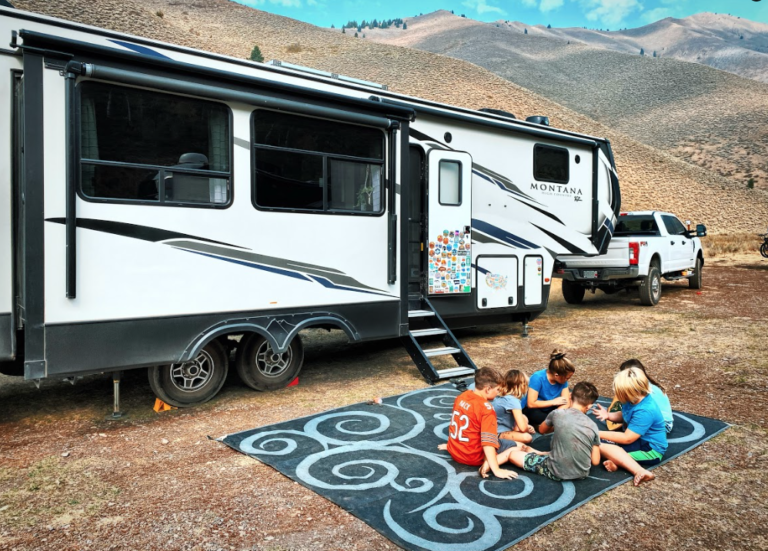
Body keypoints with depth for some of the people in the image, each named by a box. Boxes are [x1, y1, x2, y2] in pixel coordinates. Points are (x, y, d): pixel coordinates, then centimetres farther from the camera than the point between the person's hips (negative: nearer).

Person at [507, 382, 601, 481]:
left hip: (556, 472, -4)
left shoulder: (557, 414, -9)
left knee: (513, 454, 10)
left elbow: (542, 430, 12)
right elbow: (595, 461, -1)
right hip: (582, 474, 4)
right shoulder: (593, 426, -5)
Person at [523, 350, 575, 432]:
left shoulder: (563, 379, -10)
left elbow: (566, 403, -13)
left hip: (551, 410, 6)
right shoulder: (538, 378, -26)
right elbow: (531, 404, -28)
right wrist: (554, 402, -21)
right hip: (533, 410, -6)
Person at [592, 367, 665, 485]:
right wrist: (609, 415, -4)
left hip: (651, 450, -9)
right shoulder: (636, 399, -3)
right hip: (638, 439, 10)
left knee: (601, 444, -29)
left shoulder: (645, 411, -29)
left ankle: (640, 471, -38)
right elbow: (624, 416, 17)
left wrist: (598, 434, -19)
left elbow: (627, 439, -25)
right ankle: (618, 460, -27)